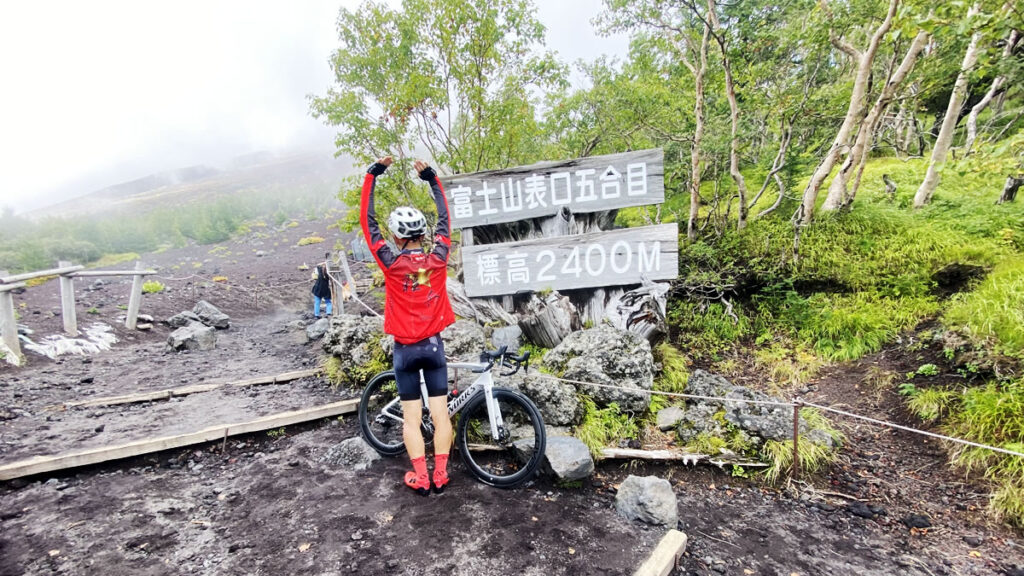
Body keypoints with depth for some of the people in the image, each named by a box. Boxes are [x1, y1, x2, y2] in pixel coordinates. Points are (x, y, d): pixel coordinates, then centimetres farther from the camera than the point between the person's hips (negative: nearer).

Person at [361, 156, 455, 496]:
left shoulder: (391, 264, -12)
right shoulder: (438, 260, -8)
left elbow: (367, 220, -4)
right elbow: (444, 219, 6)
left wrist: (372, 175, 2)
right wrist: (431, 178, 13)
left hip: (405, 349, -1)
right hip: (434, 345, 2)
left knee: (411, 417, 9)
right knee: (440, 414, 9)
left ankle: (421, 478, 13)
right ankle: (441, 475, 14)